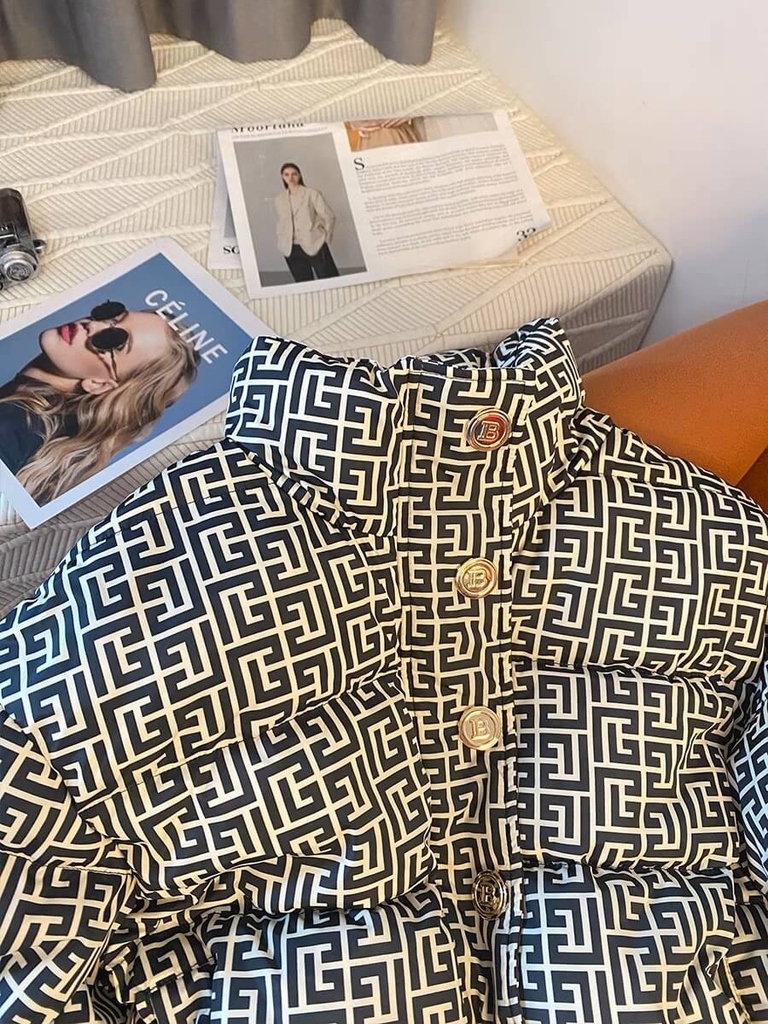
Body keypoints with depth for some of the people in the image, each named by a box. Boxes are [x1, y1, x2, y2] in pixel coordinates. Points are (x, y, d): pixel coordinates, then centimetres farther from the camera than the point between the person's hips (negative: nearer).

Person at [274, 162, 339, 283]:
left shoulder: (313, 194, 0)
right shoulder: (279, 200, 10)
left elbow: (329, 217, 0)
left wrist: (324, 239, -2)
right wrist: (283, 243, 8)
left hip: (315, 246, -3)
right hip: (292, 250, 3)